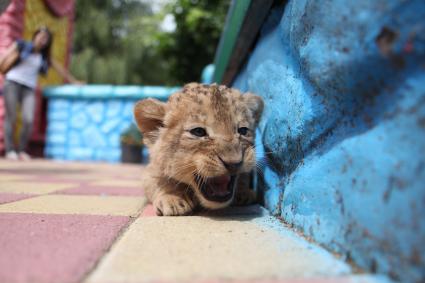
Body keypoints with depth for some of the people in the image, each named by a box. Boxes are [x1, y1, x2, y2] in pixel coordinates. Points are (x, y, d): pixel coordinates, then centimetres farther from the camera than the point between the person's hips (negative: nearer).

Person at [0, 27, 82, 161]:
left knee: (29, 120, -14)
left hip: (28, 89, 2)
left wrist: (73, 81, 21)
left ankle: (22, 151, -2)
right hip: (12, 83, -2)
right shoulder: (20, 45, 8)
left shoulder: (45, 56, 16)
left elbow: (60, 69, 21)